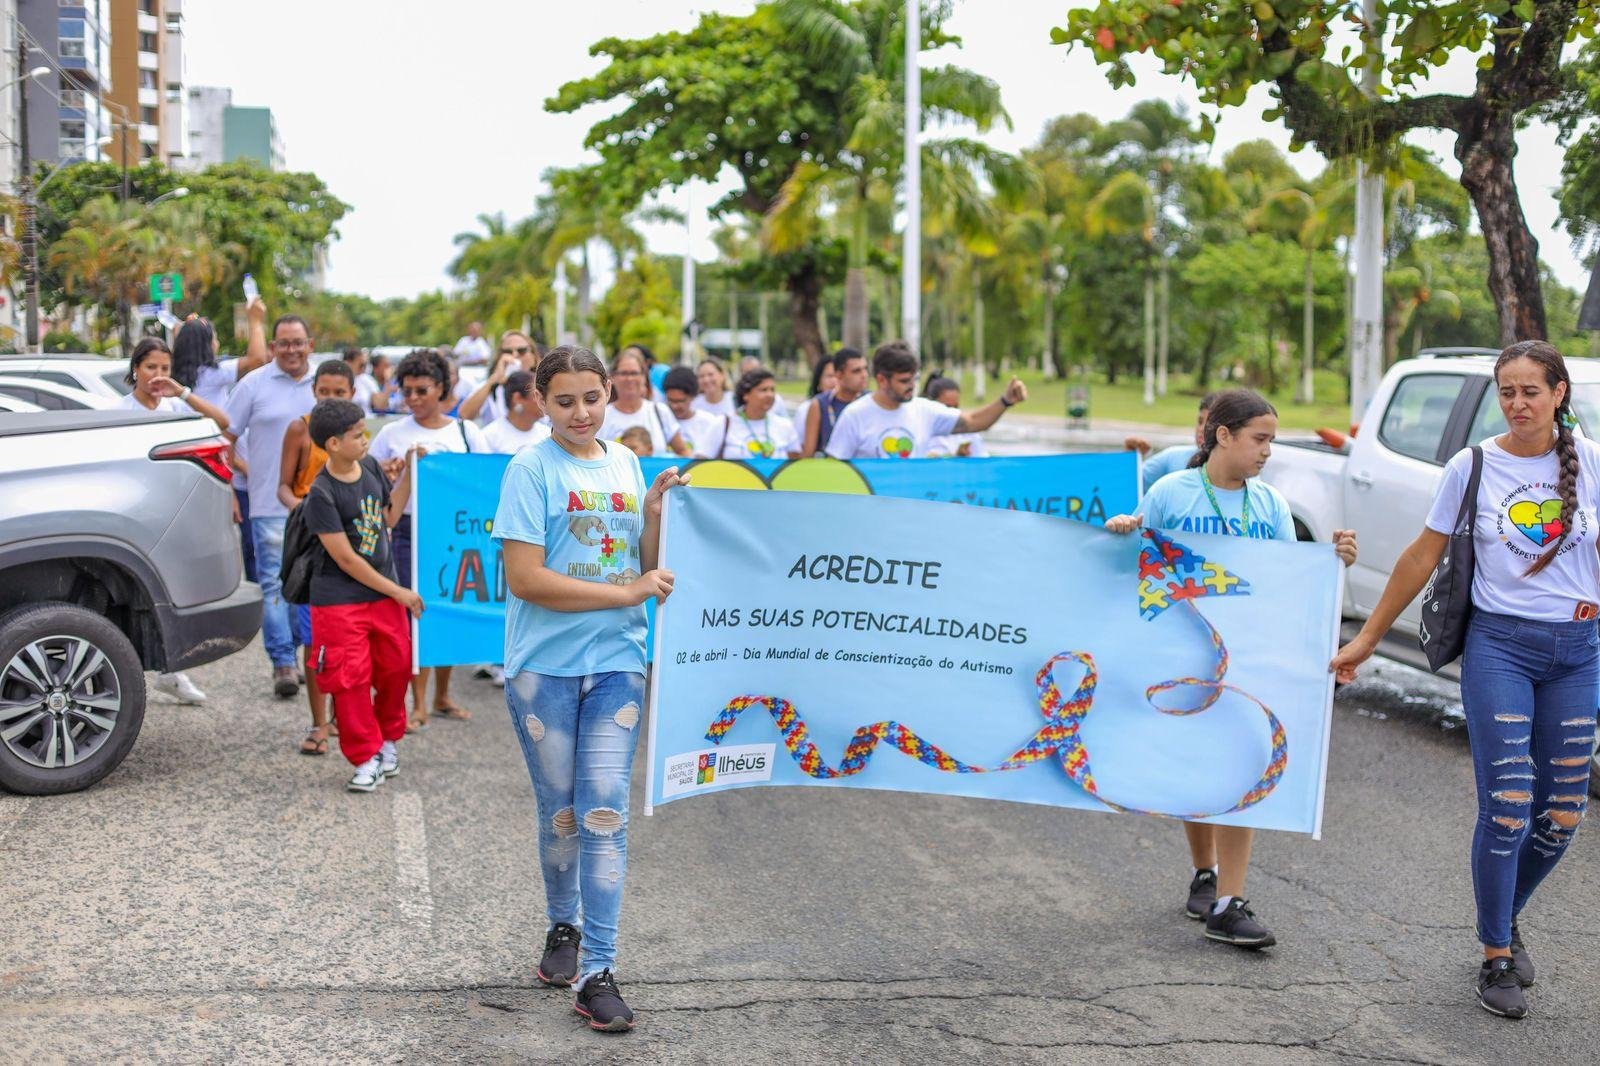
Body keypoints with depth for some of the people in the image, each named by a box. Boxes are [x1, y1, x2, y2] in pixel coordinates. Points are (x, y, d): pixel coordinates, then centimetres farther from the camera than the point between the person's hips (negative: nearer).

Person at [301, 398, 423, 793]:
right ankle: (366, 758, 10)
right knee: (350, 679, -3)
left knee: (395, 668, 12)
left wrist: (410, 472, 8)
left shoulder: (370, 467, 3)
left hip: (384, 593, 6)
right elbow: (345, 558, -17)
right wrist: (397, 591, -13)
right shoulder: (321, 495, -18)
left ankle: (388, 738, 34)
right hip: (339, 601, -6)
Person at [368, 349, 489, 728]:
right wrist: (400, 469, -9)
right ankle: (419, 702, 1)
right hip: (410, 530, -1)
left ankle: (442, 696, 21)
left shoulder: (467, 433, 7)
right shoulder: (392, 434, 6)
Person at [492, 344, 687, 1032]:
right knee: (559, 811, 9)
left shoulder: (625, 464, 9)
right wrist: (627, 592, -15)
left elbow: (649, 569, 14)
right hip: (543, 665, -3)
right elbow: (524, 578, -16)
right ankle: (563, 929, 33)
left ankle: (598, 970, 0)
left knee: (604, 813, -3)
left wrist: (654, 513, -4)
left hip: (616, 663, 3)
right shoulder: (531, 470, -7)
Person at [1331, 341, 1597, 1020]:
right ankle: (1497, 959, 8)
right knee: (1507, 809, -8)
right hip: (1499, 646, -3)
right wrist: (1367, 639, 4)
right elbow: (1423, 556, 3)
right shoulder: (1473, 467, -3)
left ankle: (1507, 918, 32)